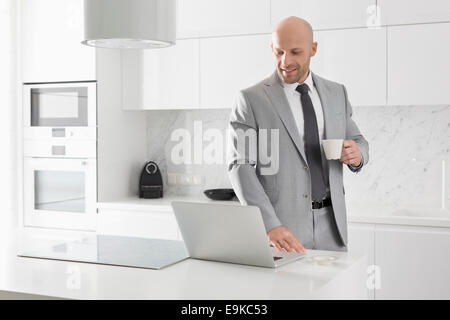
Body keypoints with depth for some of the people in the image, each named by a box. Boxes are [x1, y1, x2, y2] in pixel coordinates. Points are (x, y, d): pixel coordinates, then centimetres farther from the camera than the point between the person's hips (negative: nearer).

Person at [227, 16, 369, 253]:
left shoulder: (336, 93, 8)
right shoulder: (250, 100, -6)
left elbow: (358, 142, 18)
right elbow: (240, 166, -13)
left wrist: (357, 155, -8)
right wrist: (270, 225, -25)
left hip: (330, 225, 4)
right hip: (280, 227, -4)